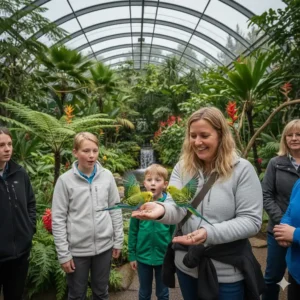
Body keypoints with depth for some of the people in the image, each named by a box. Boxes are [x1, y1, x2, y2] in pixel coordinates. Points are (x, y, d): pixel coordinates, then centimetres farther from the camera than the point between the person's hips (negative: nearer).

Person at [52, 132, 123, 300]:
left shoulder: (107, 176, -4)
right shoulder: (65, 180, -11)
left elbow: (115, 209, 3)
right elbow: (58, 219, -8)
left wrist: (118, 240, 4)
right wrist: (63, 254, -7)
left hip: (104, 245, 2)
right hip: (77, 249, -2)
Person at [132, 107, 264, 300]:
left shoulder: (242, 169, -12)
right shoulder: (182, 167, -2)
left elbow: (251, 220, -15)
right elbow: (176, 208, -11)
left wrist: (209, 233, -28)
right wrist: (162, 210, -35)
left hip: (227, 271, -3)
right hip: (187, 265, 3)